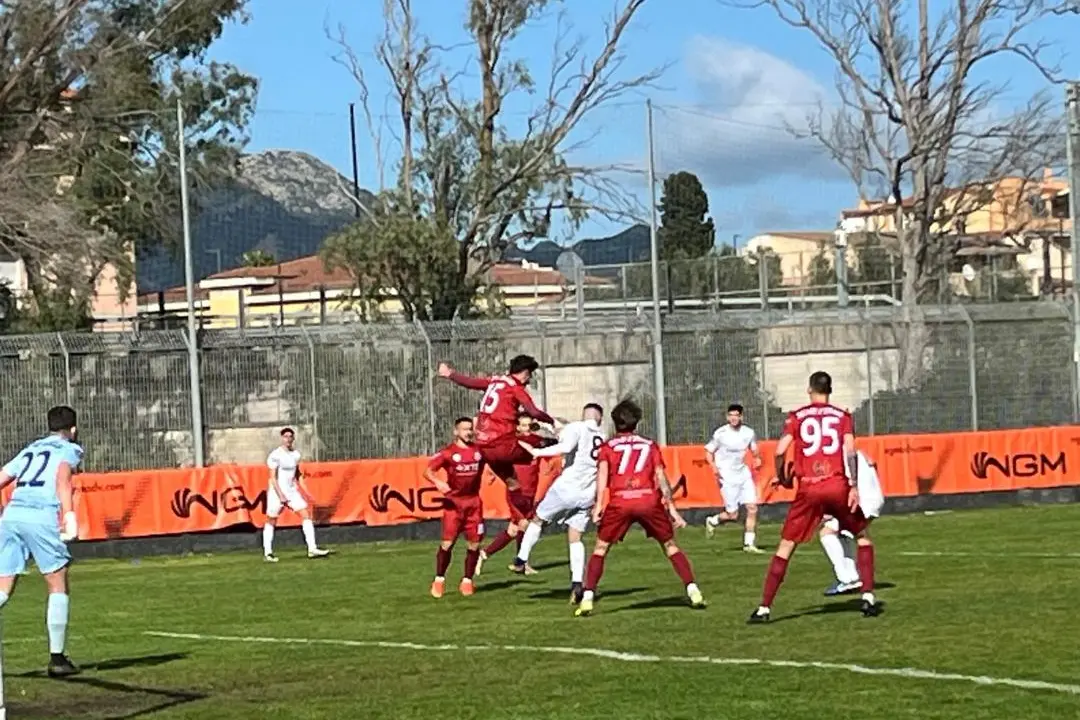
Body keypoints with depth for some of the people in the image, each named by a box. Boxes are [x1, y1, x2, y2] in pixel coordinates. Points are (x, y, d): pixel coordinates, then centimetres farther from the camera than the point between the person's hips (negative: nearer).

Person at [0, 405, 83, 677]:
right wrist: (69, 514, -18)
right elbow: (63, 475, -8)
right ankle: (56, 659, 8)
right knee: (58, 587, 9)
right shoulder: (70, 449, 13)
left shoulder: (30, 450, 29)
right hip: (41, 516, -5)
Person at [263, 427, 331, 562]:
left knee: (306, 514, -6)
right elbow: (273, 478, -14)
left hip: (292, 491, 6)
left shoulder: (296, 454, 7)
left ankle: (312, 548, -8)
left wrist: (303, 488, 11)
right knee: (271, 521, 3)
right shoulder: (276, 455, -13)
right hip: (277, 491, -6)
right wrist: (281, 495, -19)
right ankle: (267, 552, 12)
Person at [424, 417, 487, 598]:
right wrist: (438, 482, -31)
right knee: (448, 542, -9)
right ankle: (439, 580, 6)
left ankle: (467, 581, 15)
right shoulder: (448, 452, -6)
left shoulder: (479, 450, 5)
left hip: (473, 501, 4)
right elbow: (428, 471, -13)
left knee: (474, 543, 1)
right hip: (454, 502, -4)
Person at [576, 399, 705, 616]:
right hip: (649, 500, 1)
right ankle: (693, 591, 6)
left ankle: (587, 598, 1)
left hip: (619, 502, -1)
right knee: (670, 545, 16)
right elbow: (661, 478, 13)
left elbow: (602, 472, 1)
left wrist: (599, 504, -7)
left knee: (600, 548, 12)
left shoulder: (608, 447, 18)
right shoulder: (650, 445, 22)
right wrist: (672, 508, 14)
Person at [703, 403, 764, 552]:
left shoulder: (748, 432, 2)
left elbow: (754, 449, 17)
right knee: (733, 515, -4)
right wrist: (714, 466, -22)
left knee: (752, 508, -4)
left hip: (743, 473, 5)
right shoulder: (721, 433, -11)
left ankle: (749, 544, 5)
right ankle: (712, 521, 27)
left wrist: (757, 458, -6)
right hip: (727, 477, -5)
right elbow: (709, 451, -4)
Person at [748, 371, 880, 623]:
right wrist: (854, 486, -7)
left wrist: (782, 477, 15)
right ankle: (868, 598, 9)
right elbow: (850, 451, -5)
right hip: (838, 485, 0)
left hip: (808, 489, 0)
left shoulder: (796, 417, 8)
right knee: (862, 537, 20)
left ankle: (765, 608, 1)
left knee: (785, 546, 6)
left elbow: (780, 451, -2)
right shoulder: (842, 416, 9)